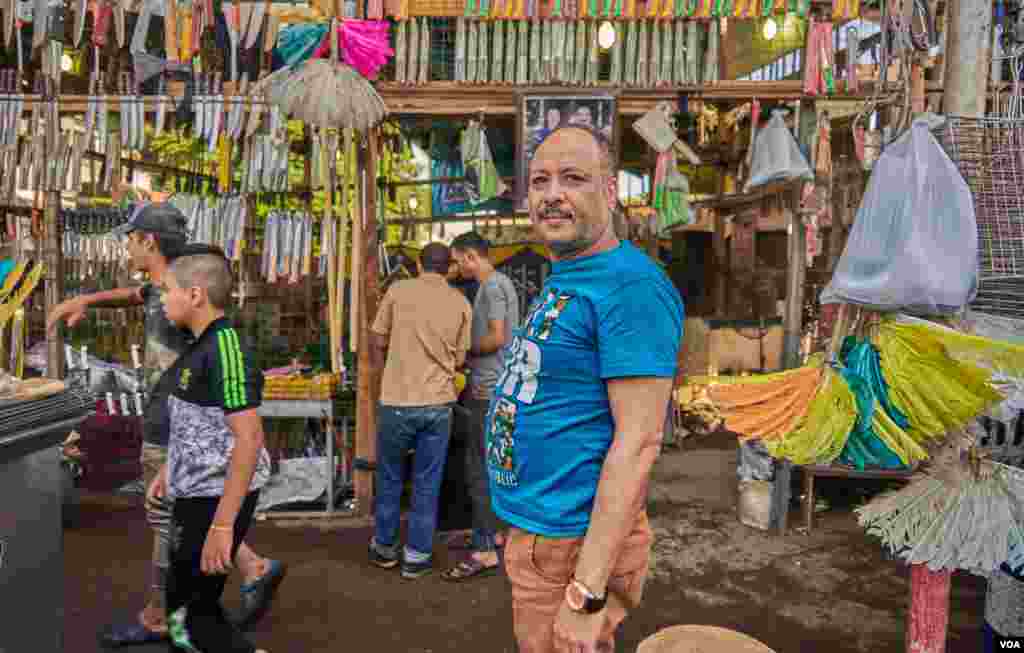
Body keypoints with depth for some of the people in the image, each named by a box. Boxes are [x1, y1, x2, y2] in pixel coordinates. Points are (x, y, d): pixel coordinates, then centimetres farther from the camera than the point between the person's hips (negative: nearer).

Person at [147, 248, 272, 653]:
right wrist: (169, 470, 27)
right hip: (196, 491, 10)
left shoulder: (225, 349, -23)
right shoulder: (202, 345, 8)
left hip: (218, 498, -10)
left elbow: (249, 438, -28)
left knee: (187, 614, 1)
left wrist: (222, 524, -27)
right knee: (189, 602, 22)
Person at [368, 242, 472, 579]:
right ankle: (416, 555, 19)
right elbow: (459, 359, 7)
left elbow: (376, 343, 3)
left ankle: (384, 547, 31)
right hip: (438, 403, 1)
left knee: (390, 479, 17)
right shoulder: (461, 302, 3)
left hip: (397, 401, -1)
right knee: (427, 484, 11)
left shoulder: (399, 289, -2)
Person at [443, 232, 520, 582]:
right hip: (494, 388, 11)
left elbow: (496, 338, -22)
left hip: (490, 391, -11)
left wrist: (463, 349, -6)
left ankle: (485, 552, -2)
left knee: (479, 469, -7)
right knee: (489, 465, 17)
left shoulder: (492, 285, -14)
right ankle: (490, 532, 28)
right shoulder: (500, 283, 17)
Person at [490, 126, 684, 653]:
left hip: (573, 540, -9)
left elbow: (638, 442, -25)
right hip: (531, 529, 9)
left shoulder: (630, 284, -20)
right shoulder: (559, 281, 10)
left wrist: (587, 591, -25)